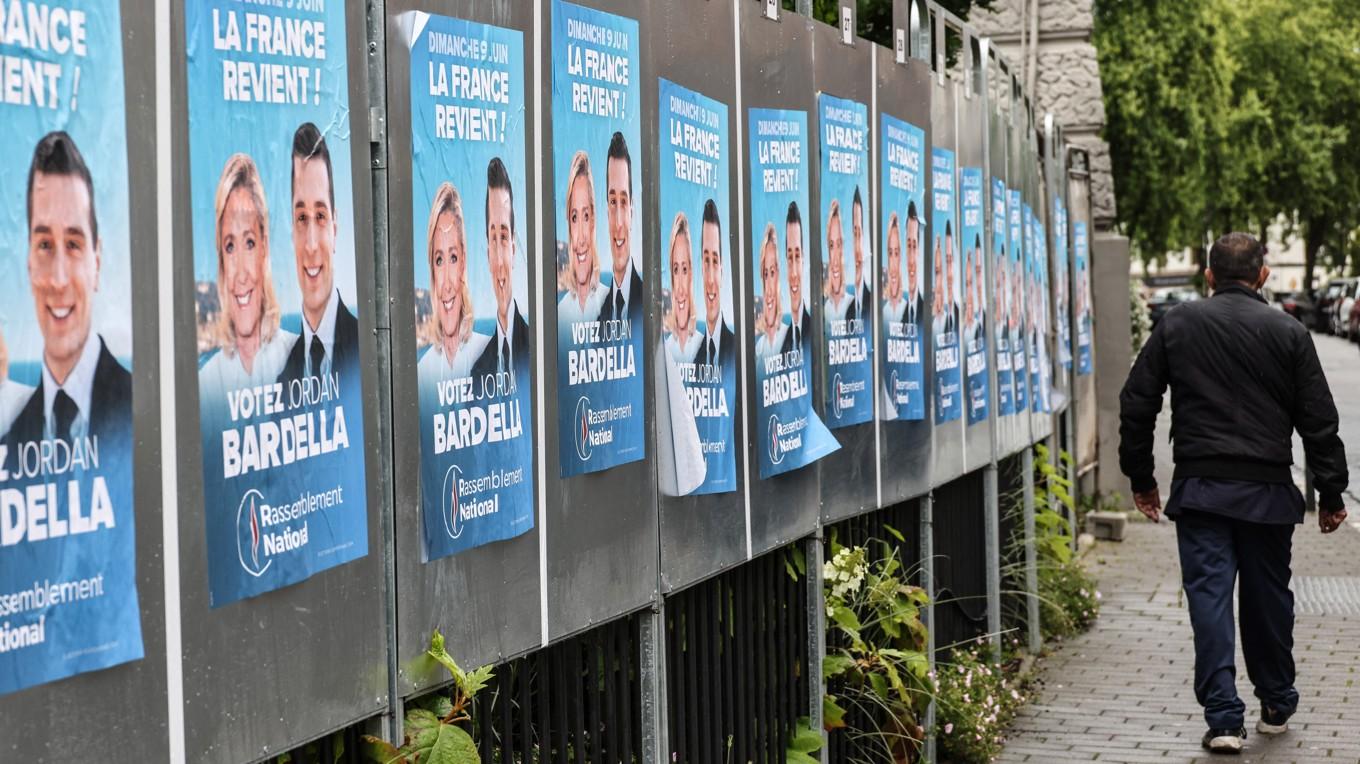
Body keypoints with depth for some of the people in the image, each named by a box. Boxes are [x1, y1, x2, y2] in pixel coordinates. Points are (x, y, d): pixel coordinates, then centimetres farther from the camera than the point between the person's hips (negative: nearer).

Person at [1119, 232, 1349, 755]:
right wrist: (1331, 495, 8)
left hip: (1199, 490, 0)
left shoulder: (1177, 326, 3)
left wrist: (1141, 478, 13)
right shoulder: (1289, 334, 1)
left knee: (1209, 595, -1)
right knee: (1268, 595, 14)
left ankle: (1224, 718, -9)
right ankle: (1276, 706, 29)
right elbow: (1319, 421, 1)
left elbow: (1136, 404, 4)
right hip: (1267, 492, 1)